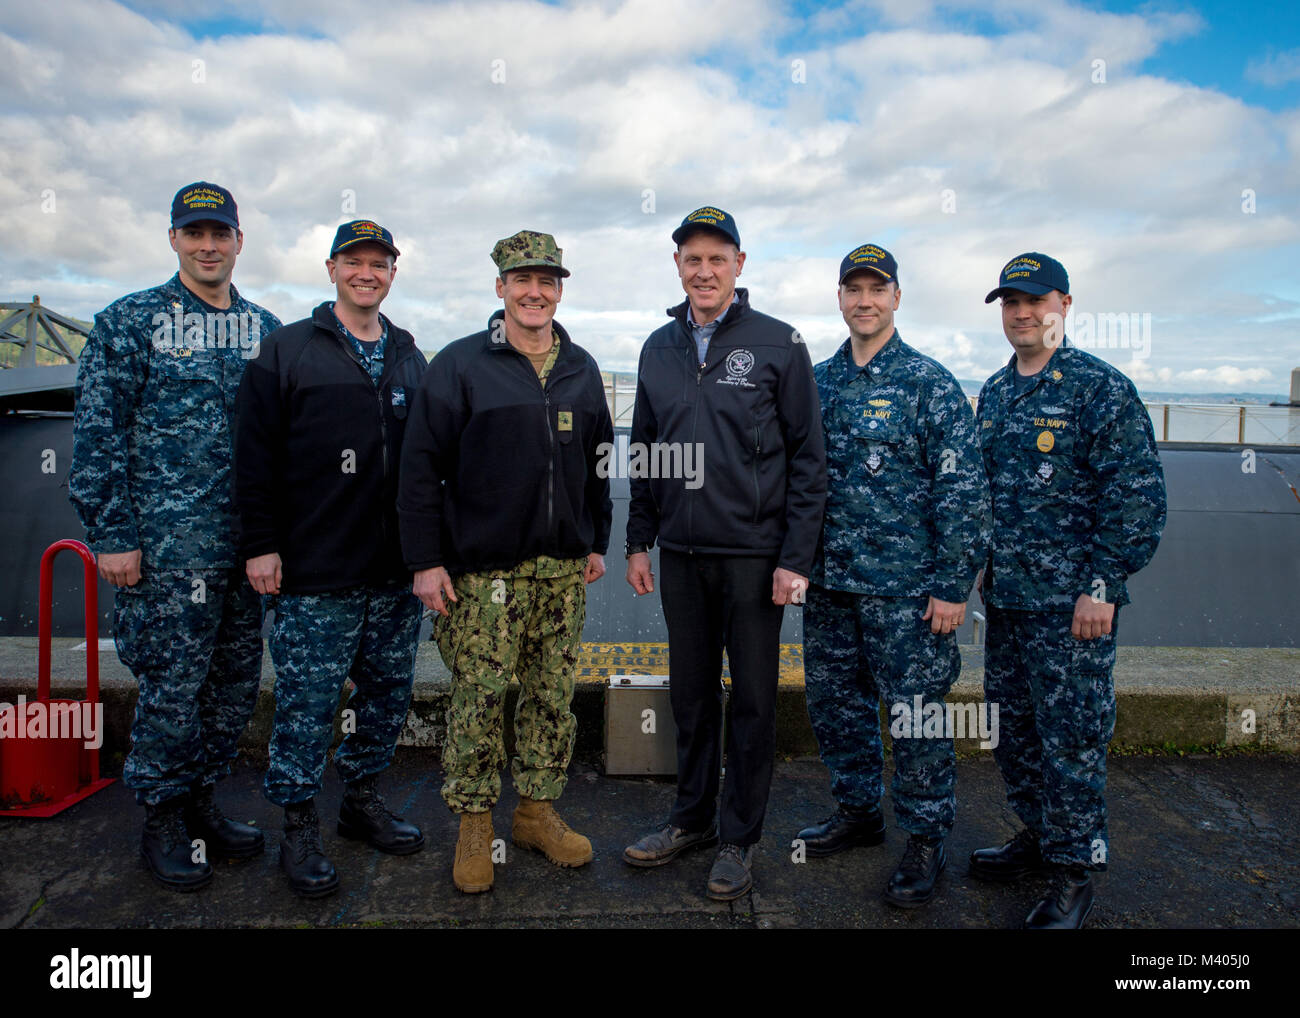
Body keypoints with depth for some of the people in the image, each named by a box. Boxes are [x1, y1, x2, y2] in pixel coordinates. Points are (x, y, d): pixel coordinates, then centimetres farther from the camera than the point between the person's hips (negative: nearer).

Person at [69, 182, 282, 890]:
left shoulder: (266, 329, 11)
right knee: (172, 687, 2)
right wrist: (111, 535, -8)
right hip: (167, 546, -4)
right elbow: (96, 435, -3)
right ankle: (162, 822, 22)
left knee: (236, 683, 12)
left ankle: (200, 802, 30)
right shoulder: (130, 322, 0)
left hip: (251, 544, 5)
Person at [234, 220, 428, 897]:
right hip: (314, 572, -4)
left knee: (389, 693, 13)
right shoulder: (287, 351, 1)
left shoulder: (410, 358, 14)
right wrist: (260, 544, -9)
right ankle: (298, 827, 18)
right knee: (307, 702, 2)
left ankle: (362, 800, 31)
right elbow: (255, 456, -3)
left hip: (397, 570, 5)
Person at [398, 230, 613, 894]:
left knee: (553, 697, 11)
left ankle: (538, 812, 27)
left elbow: (598, 461, 19)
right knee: (479, 700, 1)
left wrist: (596, 542, 15)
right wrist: (426, 560, -9)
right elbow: (422, 466, -5)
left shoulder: (581, 370, 12)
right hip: (484, 570, -4)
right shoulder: (460, 365, -2)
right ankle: (475, 826, 19)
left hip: (564, 570, 4)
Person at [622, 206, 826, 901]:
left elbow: (808, 458, -5)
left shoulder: (779, 345, -4)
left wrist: (795, 558, -11)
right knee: (690, 692, 15)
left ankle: (740, 837, 23)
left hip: (754, 554, -4)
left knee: (752, 699, 7)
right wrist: (638, 541, 10)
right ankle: (692, 817, 32)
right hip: (680, 554, 4)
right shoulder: (658, 349, 10)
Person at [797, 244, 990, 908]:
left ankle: (926, 839, 23)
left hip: (905, 587, -5)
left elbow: (963, 490, -8)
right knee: (833, 701, 15)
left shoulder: (931, 384, -5)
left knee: (913, 714, 3)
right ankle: (858, 811, 35)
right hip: (828, 582, 5)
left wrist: (953, 585, -12)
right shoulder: (817, 383, 9)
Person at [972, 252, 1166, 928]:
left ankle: (1074, 871, 17)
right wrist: (981, 563, 15)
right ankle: (1037, 836, 34)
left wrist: (1103, 586, -16)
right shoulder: (994, 393, 13)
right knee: (1013, 727, 16)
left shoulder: (1101, 388, -8)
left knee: (1071, 736, 1)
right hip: (1005, 595, 7)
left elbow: (1138, 493, -13)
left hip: (1071, 601, -7)